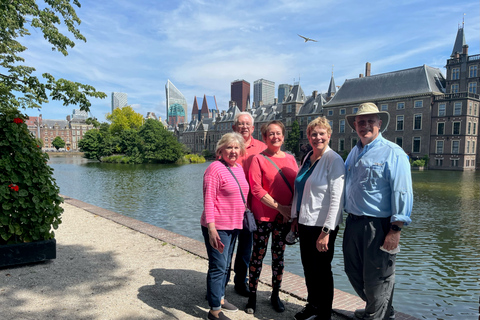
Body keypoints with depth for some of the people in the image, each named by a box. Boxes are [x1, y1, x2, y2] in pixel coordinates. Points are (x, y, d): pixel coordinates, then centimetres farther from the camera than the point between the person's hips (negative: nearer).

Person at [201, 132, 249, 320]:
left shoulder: (238, 168, 10)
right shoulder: (215, 168, -15)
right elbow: (208, 200, -19)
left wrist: (245, 214, 17)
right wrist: (211, 228, -24)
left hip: (234, 226, 8)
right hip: (218, 227, -8)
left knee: (226, 265, 21)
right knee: (218, 267, 0)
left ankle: (220, 297, 39)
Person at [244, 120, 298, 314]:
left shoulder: (290, 159, 7)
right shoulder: (259, 159, -5)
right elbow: (256, 189, -12)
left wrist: (292, 208, -6)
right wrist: (279, 207, -14)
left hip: (284, 217, 4)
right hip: (263, 216, -3)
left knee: (279, 256, 13)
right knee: (258, 256, 5)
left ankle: (275, 296, 29)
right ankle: (252, 296, 21)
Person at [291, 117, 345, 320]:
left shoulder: (334, 160, -13)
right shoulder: (308, 158, 9)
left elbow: (336, 198, -18)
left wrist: (326, 231, -20)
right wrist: (295, 217, 14)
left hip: (322, 226, -7)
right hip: (305, 223, 7)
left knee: (321, 270, 7)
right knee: (308, 267, 18)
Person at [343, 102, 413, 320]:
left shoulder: (393, 153, -9)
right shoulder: (354, 153, 12)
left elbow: (402, 194, -15)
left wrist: (395, 230, -18)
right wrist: (349, 217, 13)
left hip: (378, 226, -8)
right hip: (353, 223, 8)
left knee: (376, 278, 7)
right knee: (354, 272, 20)